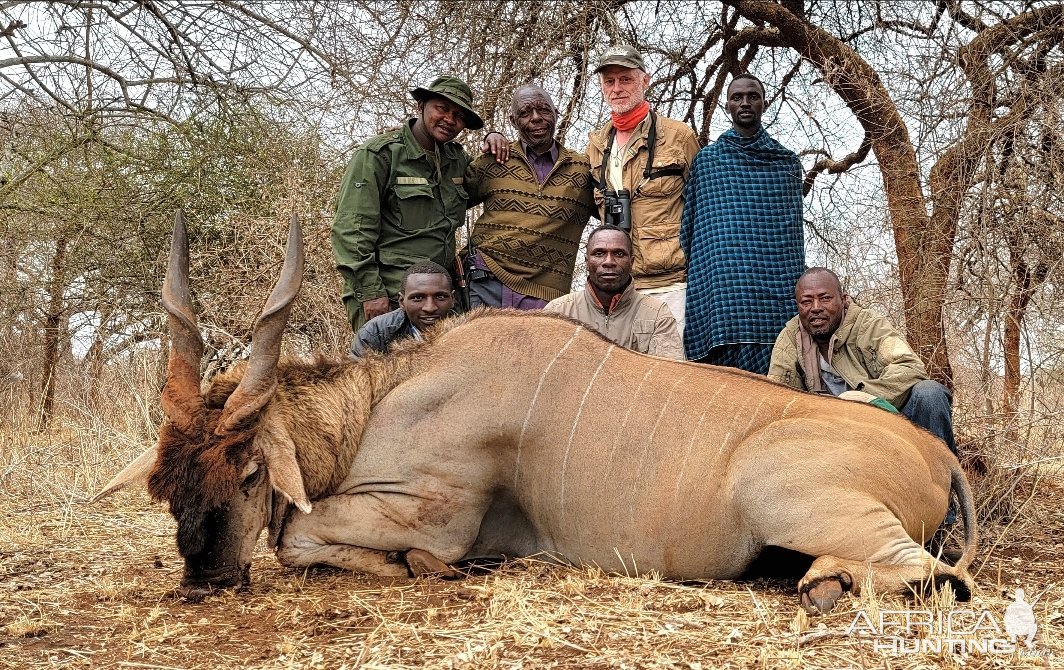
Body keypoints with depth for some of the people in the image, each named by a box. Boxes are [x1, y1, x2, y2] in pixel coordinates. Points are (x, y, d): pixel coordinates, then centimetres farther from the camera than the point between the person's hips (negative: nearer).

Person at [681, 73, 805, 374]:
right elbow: (688, 226, 12)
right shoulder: (706, 160, 13)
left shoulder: (787, 162, 16)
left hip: (775, 290, 1)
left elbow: (793, 228, 14)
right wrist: (687, 282, 5)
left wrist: (800, 293, 7)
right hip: (722, 289, -1)